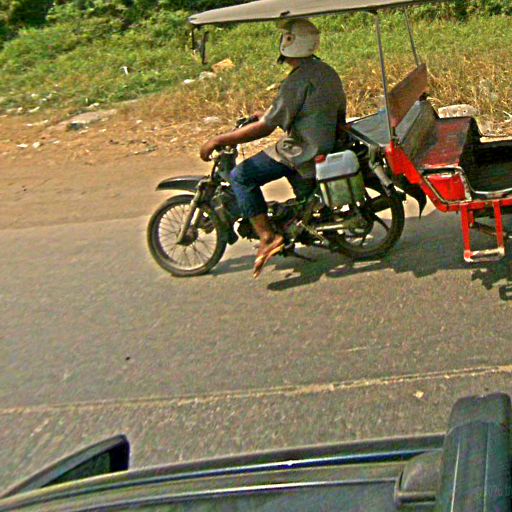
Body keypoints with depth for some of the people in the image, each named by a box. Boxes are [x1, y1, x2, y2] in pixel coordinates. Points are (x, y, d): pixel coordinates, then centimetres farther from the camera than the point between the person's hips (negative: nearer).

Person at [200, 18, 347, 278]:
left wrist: (218, 140, -17)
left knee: (241, 176, -10)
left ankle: (267, 237, -15)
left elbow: (266, 127, -22)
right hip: (327, 144, 10)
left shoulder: (299, 79, -19)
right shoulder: (326, 71, 9)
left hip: (303, 151, -10)